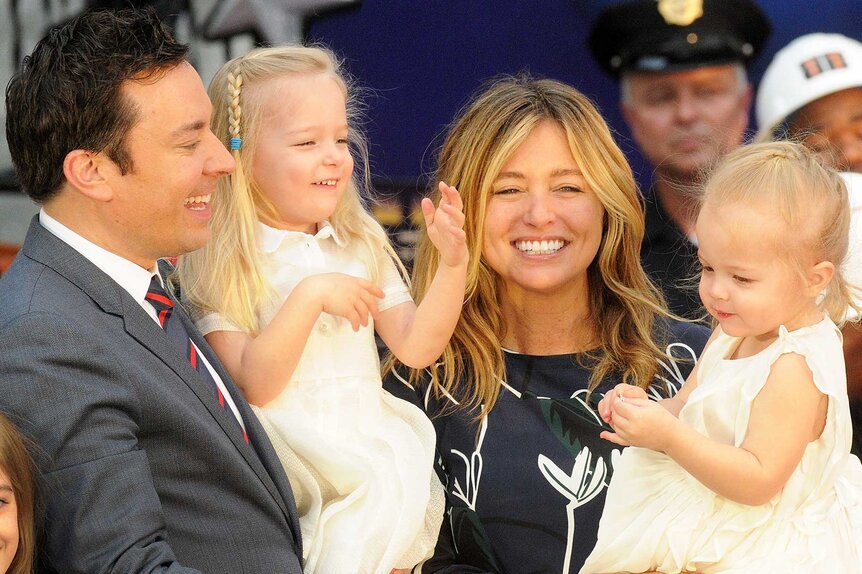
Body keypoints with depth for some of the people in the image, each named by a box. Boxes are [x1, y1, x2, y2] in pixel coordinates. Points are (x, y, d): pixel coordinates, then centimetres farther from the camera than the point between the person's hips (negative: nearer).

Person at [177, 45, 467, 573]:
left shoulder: (361, 244, 12)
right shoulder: (225, 264, -5)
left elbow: (416, 347, 8)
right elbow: (252, 385, -12)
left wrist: (453, 263, -5)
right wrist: (310, 297, -21)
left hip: (371, 436, 5)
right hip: (290, 447, -5)